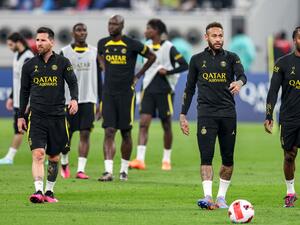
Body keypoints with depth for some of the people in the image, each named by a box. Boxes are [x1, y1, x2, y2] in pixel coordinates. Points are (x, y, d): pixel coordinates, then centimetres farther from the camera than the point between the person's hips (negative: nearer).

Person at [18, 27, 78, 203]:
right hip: (37, 116, 0)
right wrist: (21, 116, 15)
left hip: (57, 116, 0)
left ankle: (49, 191, 21)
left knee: (54, 158, 7)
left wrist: (74, 99, -21)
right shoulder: (29, 66, 7)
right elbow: (24, 91, 15)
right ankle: (38, 191, -23)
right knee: (38, 154, -16)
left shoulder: (62, 62, 3)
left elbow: (73, 82, -1)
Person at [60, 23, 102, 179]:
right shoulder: (64, 52, 2)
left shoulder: (94, 52, 7)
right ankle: (64, 163, 30)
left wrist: (101, 102, 6)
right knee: (67, 134, 6)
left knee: (85, 134, -8)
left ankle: (81, 169, -9)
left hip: (88, 99, 1)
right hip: (69, 100, -1)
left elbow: (98, 79, 11)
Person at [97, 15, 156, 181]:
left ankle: (124, 169, 20)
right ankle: (108, 171, -14)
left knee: (126, 133, 6)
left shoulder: (132, 45, -8)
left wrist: (138, 76, 5)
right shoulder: (103, 44, 5)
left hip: (126, 92, -3)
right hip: (109, 93, 3)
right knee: (109, 132, -7)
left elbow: (152, 57, 5)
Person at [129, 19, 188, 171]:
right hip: (149, 89, 5)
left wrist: (168, 72, -17)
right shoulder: (147, 46, 10)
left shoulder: (168, 48, -8)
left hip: (164, 90, -5)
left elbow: (184, 65, -9)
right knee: (143, 123, -10)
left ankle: (166, 160, 19)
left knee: (166, 126, 6)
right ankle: (140, 159, -17)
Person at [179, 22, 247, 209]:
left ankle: (221, 197, 16)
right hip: (206, 113, -1)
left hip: (228, 114, 1)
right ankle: (208, 197, -21)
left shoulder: (231, 58, 8)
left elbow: (242, 75, -11)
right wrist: (183, 115, 11)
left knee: (228, 159, 5)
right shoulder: (197, 60, 11)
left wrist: (239, 82, -36)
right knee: (206, 157, -12)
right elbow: (189, 88, 16)